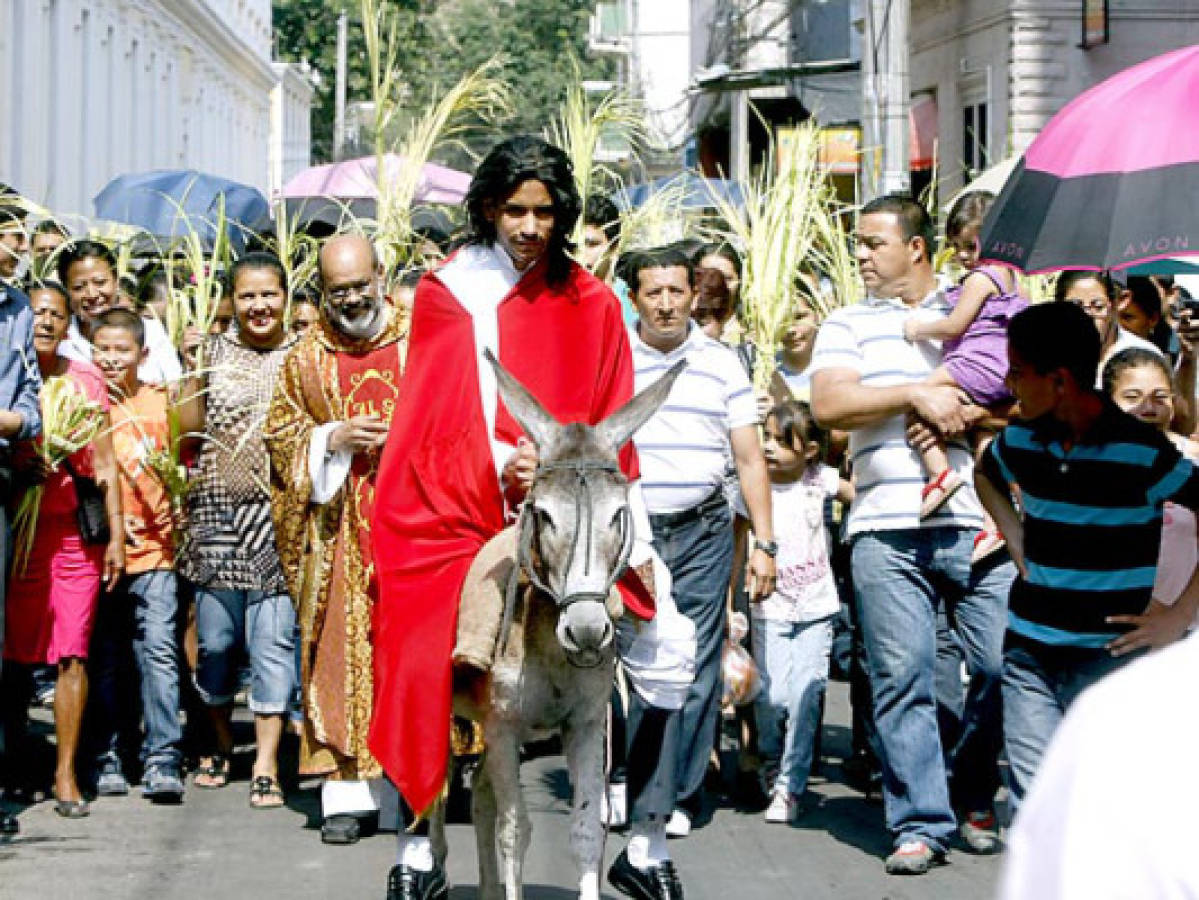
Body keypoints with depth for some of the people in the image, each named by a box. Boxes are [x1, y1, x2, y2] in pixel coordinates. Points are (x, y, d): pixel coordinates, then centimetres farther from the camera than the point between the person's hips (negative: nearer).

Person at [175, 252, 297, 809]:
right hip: (218, 511, 2)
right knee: (216, 637, 8)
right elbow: (190, 429, 4)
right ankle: (221, 742, 29)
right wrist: (193, 371, -5)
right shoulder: (215, 350, 8)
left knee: (272, 638, -7)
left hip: (279, 511, -2)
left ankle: (266, 764, -3)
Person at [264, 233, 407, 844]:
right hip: (339, 529, 0)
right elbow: (280, 433, 8)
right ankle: (346, 797, -1)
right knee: (343, 655, -3)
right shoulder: (306, 359, 10)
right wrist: (334, 438, -9)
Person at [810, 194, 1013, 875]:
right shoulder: (849, 325, 15)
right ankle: (920, 822, 1)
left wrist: (975, 413, -8)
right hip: (887, 529, 0)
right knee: (902, 678, -4)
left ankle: (976, 799, 19)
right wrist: (916, 393, -8)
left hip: (981, 522, 0)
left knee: (1003, 667, -1)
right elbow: (829, 404, -1)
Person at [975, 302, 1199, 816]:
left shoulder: (1142, 450, -13)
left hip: (1110, 654, -5)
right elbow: (986, 476, 27)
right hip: (1030, 651, 5)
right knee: (1031, 798, 5)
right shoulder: (1022, 440, 4)